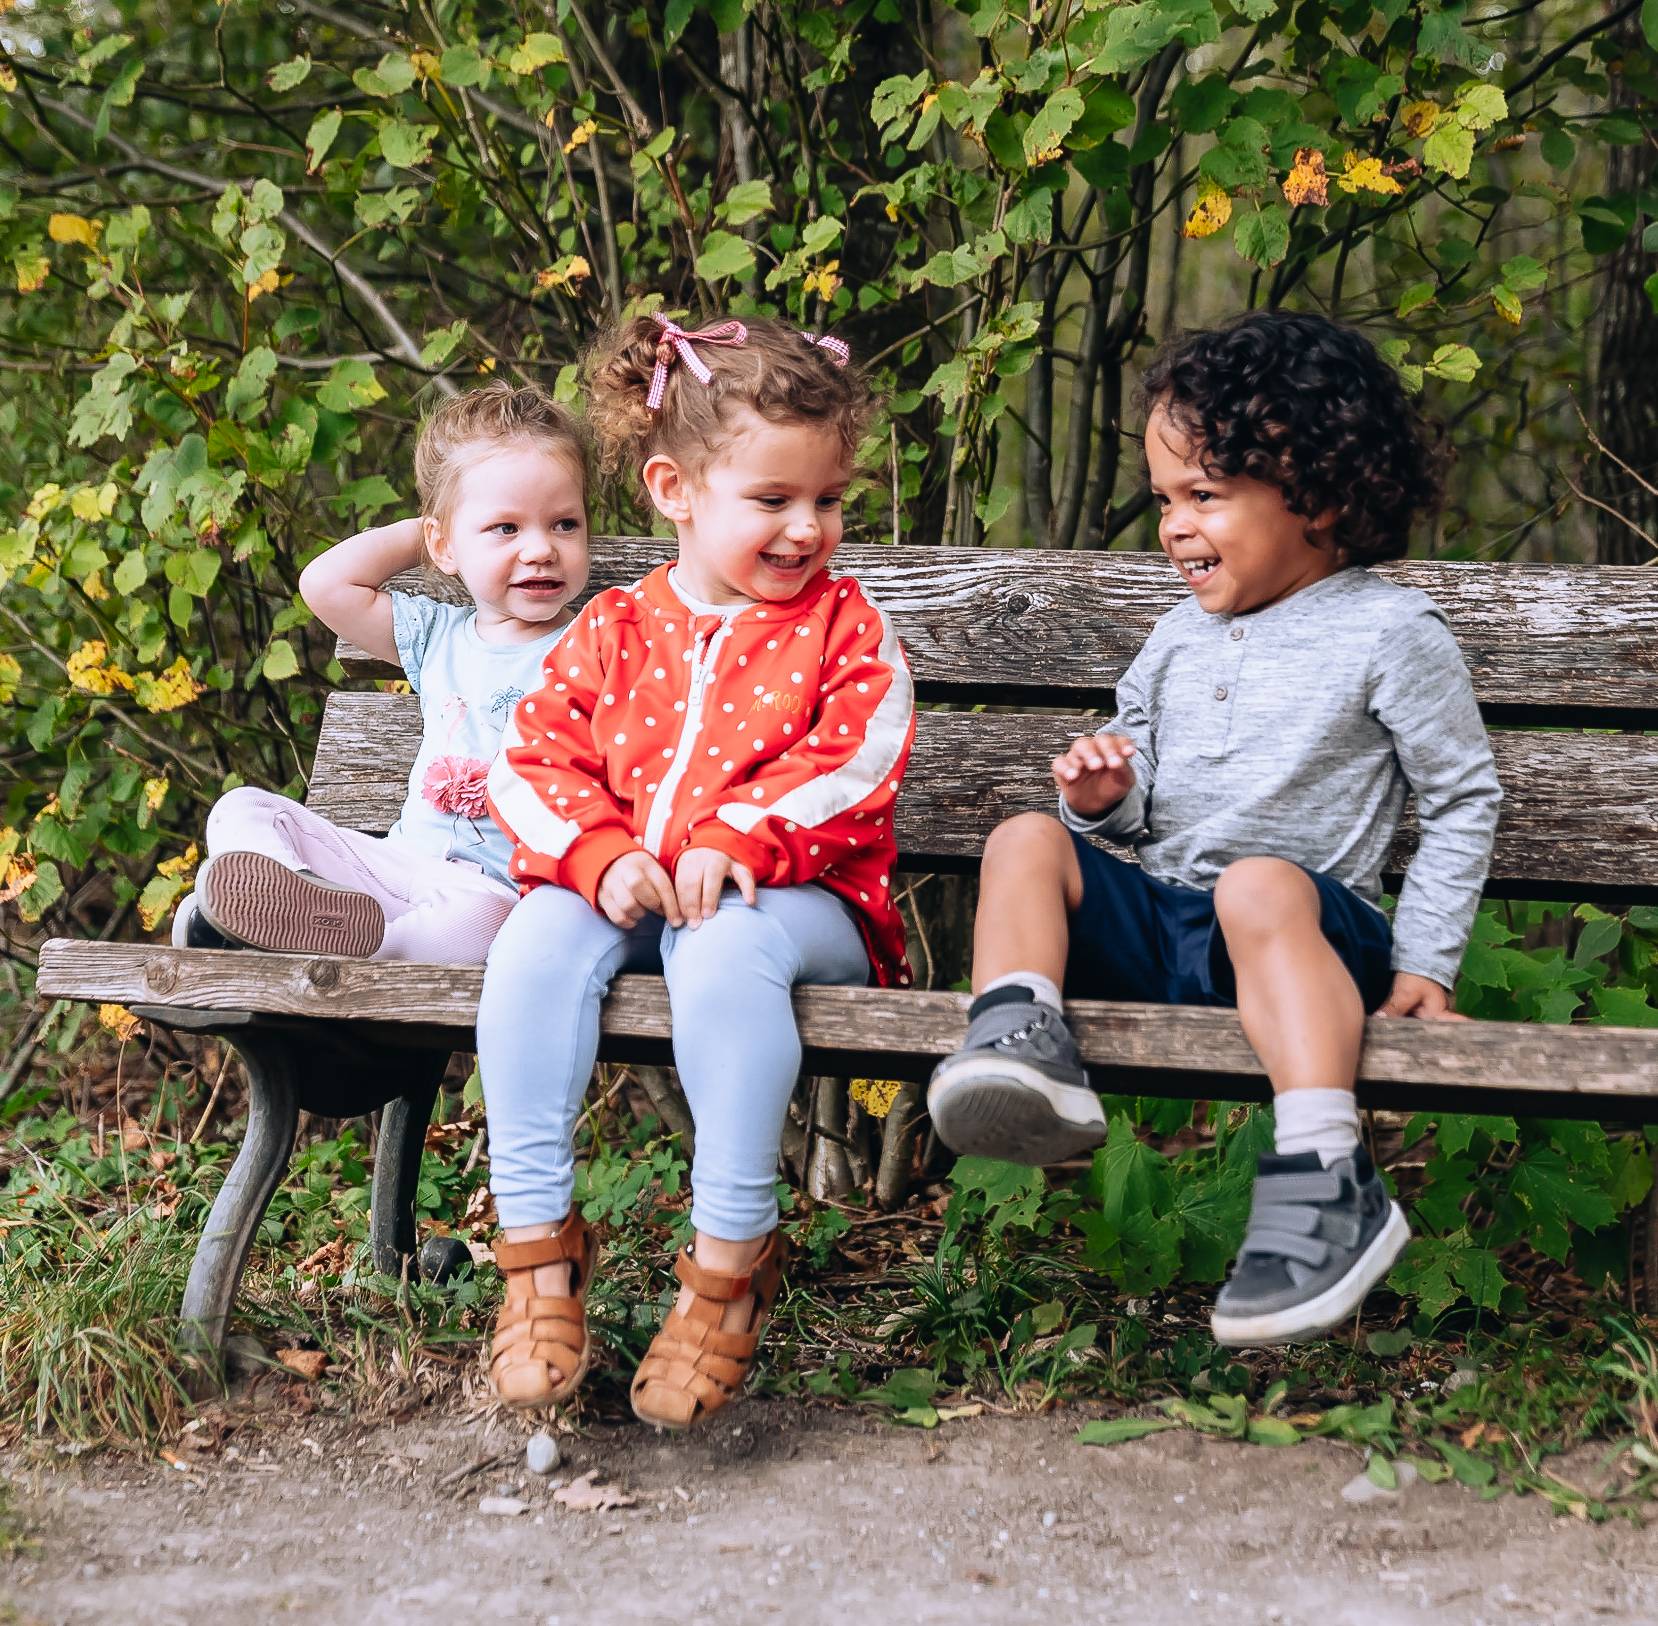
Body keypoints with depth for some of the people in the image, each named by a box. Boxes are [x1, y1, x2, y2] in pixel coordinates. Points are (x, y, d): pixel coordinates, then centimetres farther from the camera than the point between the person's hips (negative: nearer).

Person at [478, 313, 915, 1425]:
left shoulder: (845, 627, 6)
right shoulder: (616, 632, 13)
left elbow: (855, 761, -9)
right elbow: (537, 759, 5)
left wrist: (738, 838, -23)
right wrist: (603, 857, -15)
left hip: (794, 896, -3)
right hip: (630, 890, 3)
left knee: (723, 949, -37)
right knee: (538, 938, -28)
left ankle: (731, 1259, -28)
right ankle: (538, 1239, -23)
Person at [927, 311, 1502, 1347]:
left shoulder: (1389, 632, 0)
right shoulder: (1181, 638, 17)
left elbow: (1464, 799, 5)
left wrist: (1425, 966, -1)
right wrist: (1106, 794, -2)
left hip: (1316, 931, -6)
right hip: (1158, 919, 6)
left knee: (1260, 884, -39)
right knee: (1030, 841, -15)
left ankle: (1328, 1184, -47)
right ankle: (1021, 1047, -39)